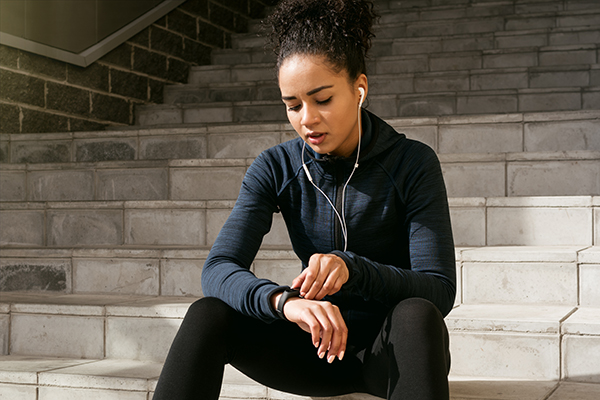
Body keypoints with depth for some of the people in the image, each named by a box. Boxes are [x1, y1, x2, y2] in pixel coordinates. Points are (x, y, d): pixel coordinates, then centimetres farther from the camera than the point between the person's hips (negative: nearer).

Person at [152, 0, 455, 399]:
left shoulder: (412, 164, -10)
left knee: (416, 314, -37)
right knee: (207, 314, -24)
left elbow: (440, 290, -16)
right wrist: (283, 299, -38)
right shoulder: (276, 168, -4)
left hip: (393, 349, -2)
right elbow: (218, 269, -15)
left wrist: (351, 268, -34)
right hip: (316, 344, 2)